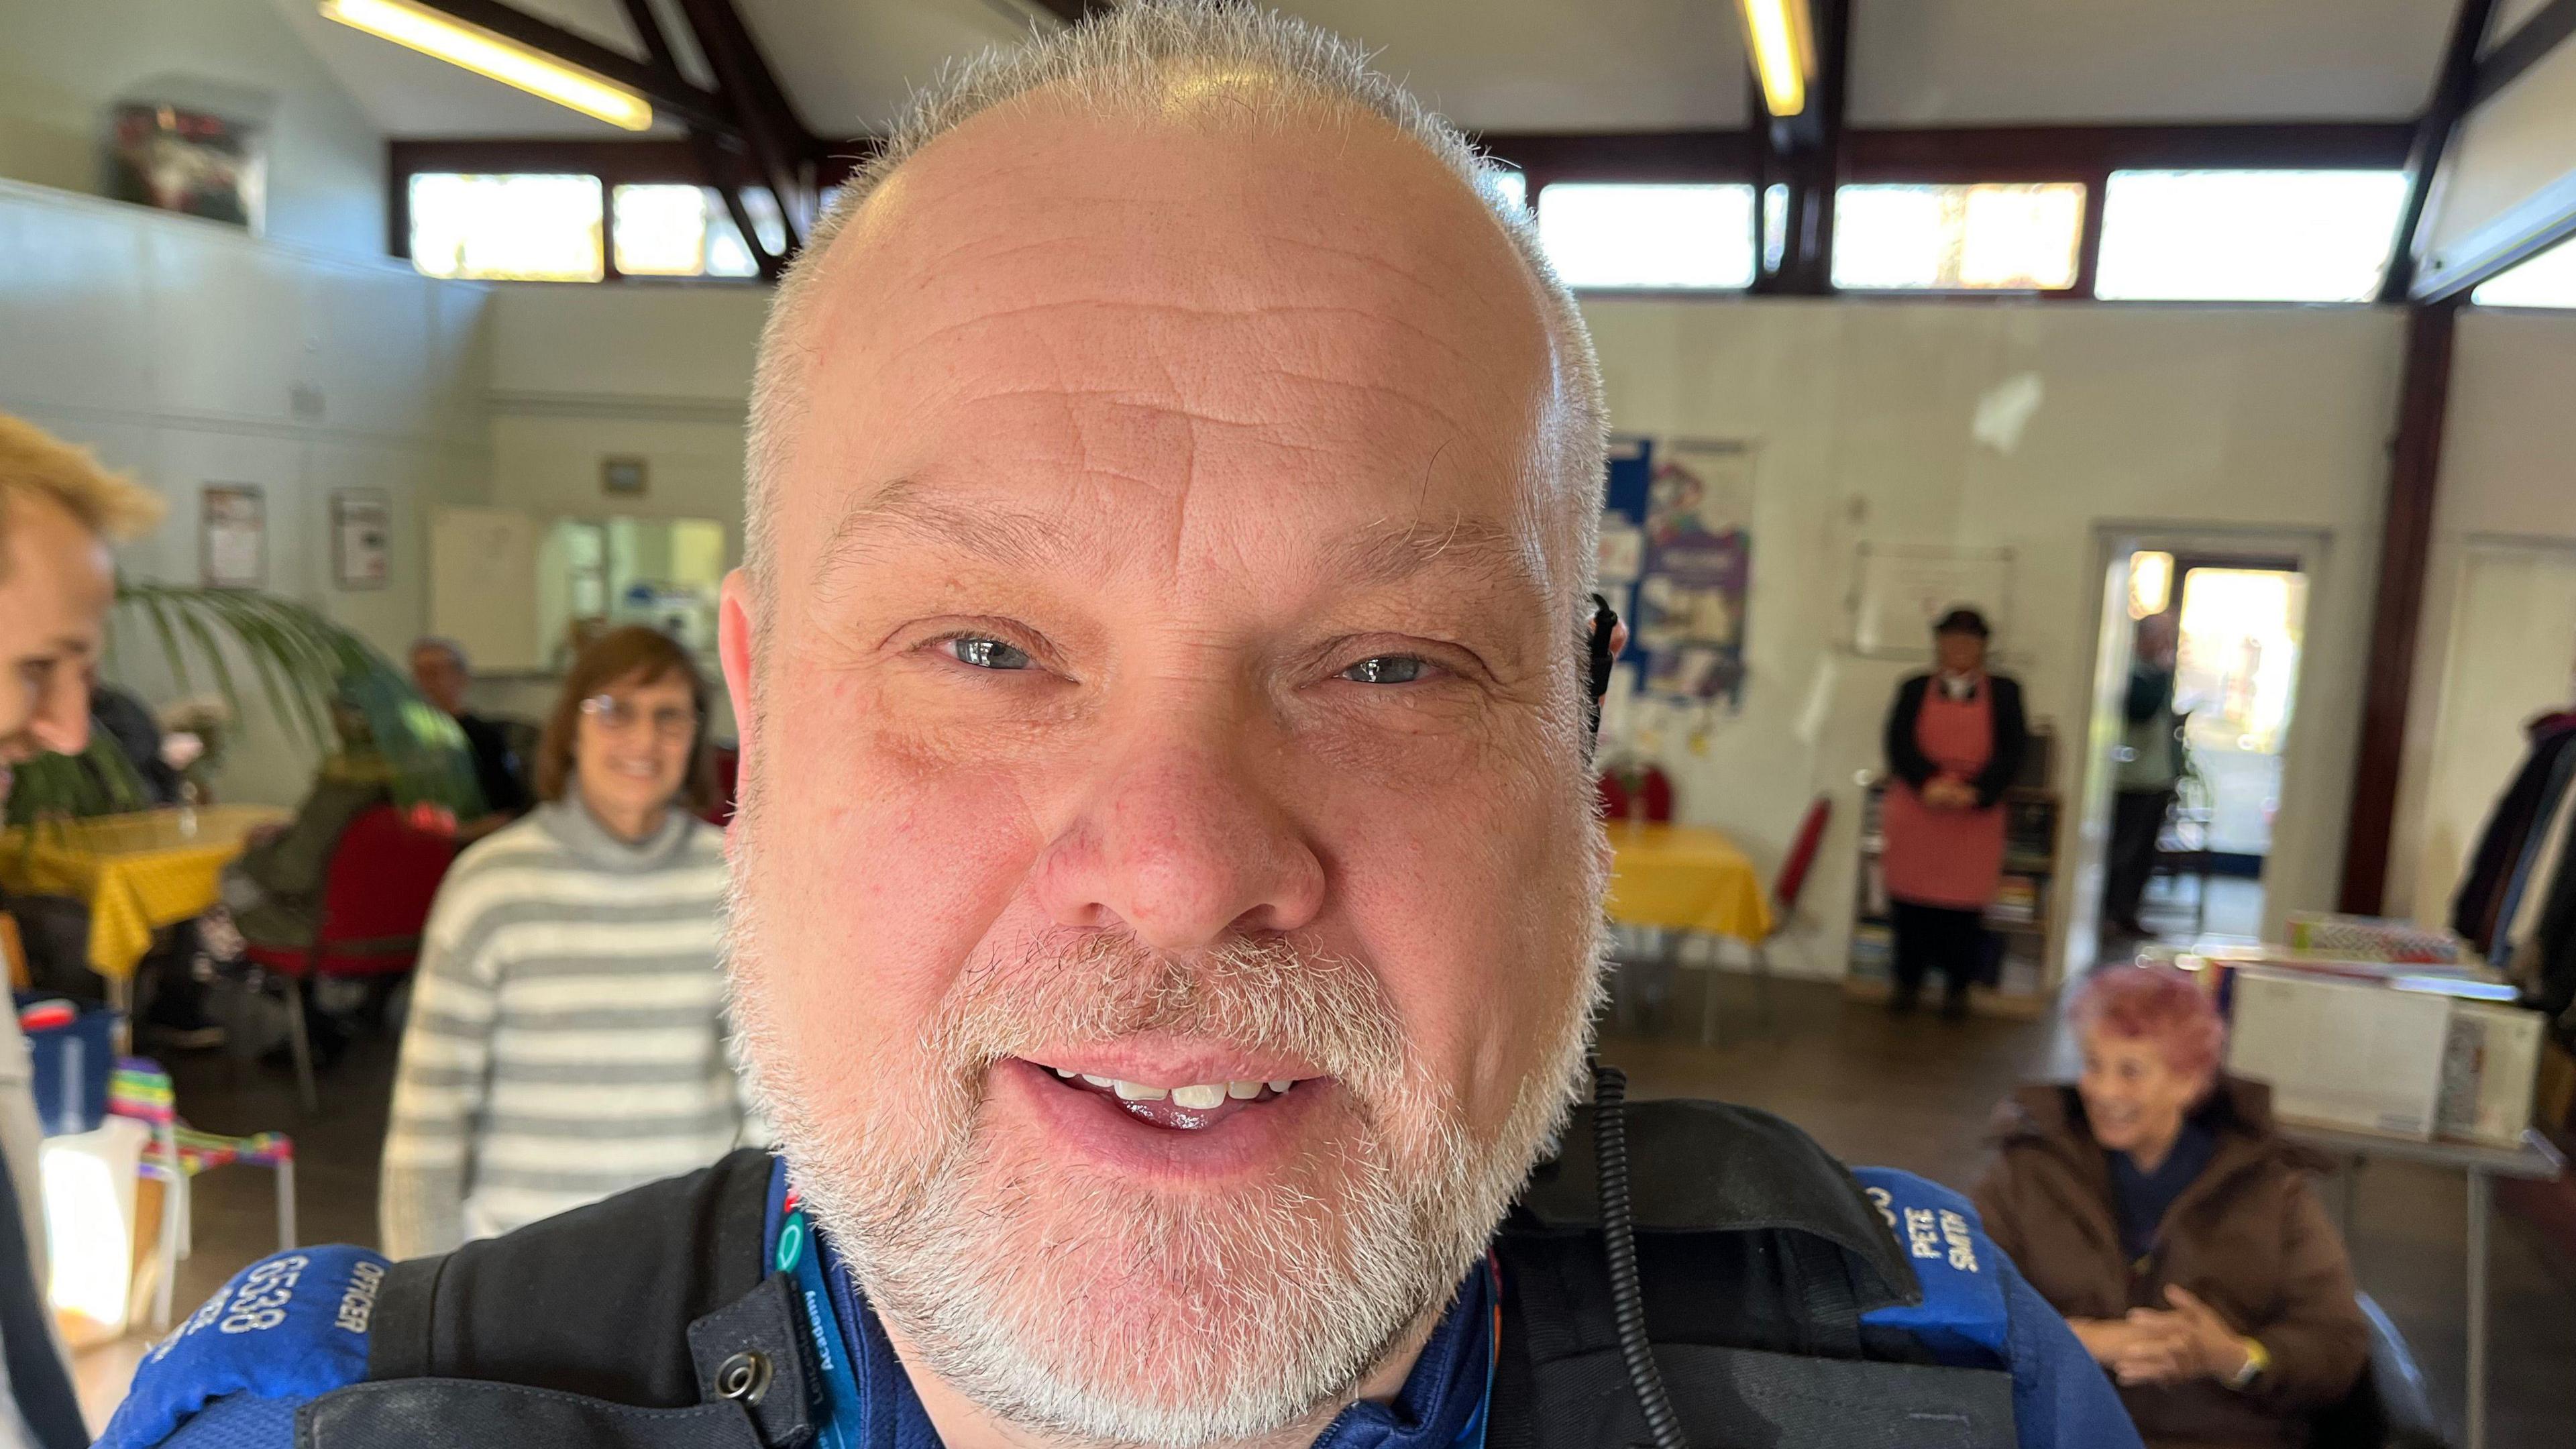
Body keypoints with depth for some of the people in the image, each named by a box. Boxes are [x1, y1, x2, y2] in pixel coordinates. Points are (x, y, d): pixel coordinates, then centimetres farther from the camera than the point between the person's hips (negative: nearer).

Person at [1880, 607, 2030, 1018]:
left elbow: (2011, 752, -2)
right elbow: (1899, 745, -3)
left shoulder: (2004, 692, 8)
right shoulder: (1914, 689, 9)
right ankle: (1908, 980, 18)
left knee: (1964, 903, 1)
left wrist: (1973, 792, -18)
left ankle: (1957, 987, 16)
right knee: (1910, 900, 4)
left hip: (1975, 819, -1)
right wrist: (1928, 784, -21)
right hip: (1915, 811, 1)